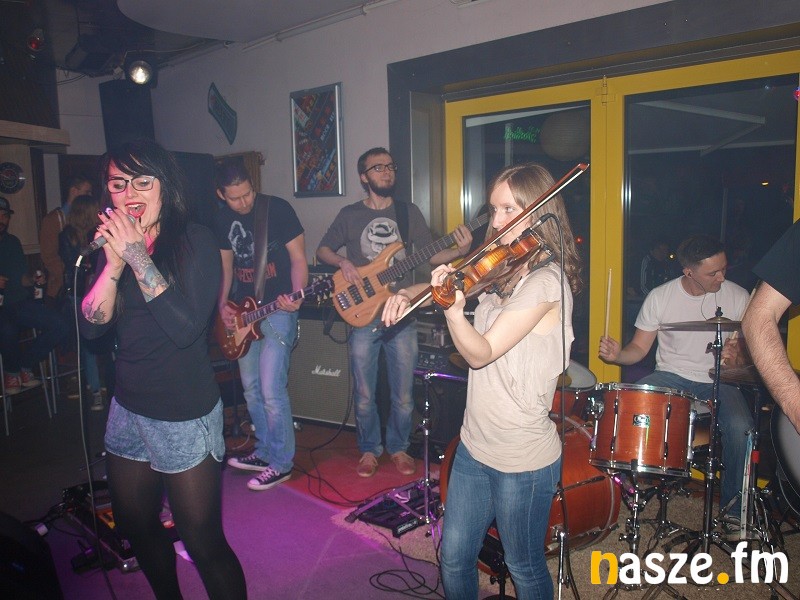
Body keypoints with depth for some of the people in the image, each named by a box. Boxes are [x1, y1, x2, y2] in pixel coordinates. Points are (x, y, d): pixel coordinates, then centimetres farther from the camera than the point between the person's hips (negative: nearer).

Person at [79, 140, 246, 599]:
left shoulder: (195, 240, -14)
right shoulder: (114, 243, 5)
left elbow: (186, 326, -26)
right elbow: (92, 326, -4)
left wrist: (137, 255, -24)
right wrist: (114, 263, -17)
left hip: (184, 414, -7)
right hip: (128, 407, 7)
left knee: (203, 542, 1)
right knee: (135, 527, 24)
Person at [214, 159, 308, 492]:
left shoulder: (278, 209, -11)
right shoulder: (222, 220, 7)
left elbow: (298, 258, -9)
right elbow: (226, 266, 15)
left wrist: (296, 296, -25)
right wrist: (223, 304, 1)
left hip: (277, 310, -7)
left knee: (271, 391, -9)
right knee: (251, 388, 14)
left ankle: (281, 463, 6)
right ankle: (265, 451, 30)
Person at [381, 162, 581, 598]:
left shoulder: (547, 280, -20)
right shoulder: (503, 270, 3)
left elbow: (480, 352, -24)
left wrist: (453, 308, -41)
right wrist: (409, 295, -5)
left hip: (523, 459, -7)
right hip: (474, 445, 7)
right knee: (454, 560, 19)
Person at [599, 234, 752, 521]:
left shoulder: (738, 297, -3)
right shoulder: (660, 297, -4)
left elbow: (748, 348, 5)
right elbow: (639, 348, 0)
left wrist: (736, 358, -20)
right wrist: (617, 354, -23)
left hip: (718, 381, 0)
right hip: (670, 376, 0)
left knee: (741, 429, -29)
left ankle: (734, 507, 0)